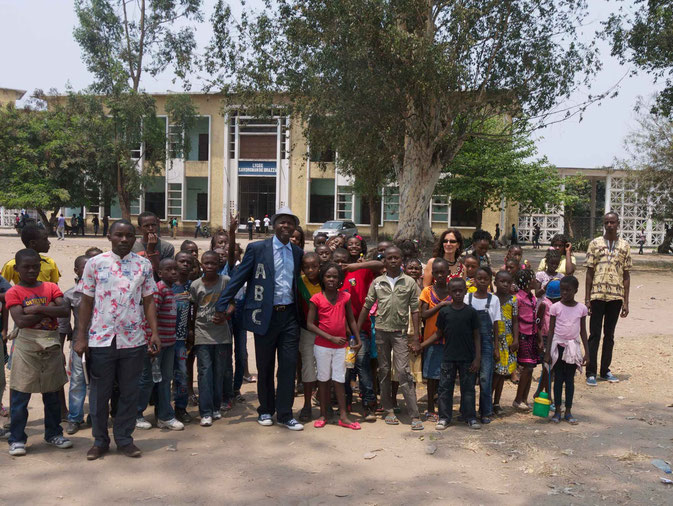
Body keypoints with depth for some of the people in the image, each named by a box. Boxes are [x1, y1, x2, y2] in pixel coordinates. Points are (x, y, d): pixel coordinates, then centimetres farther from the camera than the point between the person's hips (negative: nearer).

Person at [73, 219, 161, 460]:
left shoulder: (144, 265, 3)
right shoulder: (95, 263, 0)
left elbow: (149, 301, 5)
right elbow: (86, 302, 2)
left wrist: (154, 333, -3)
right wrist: (81, 337, -1)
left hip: (133, 339, 1)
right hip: (100, 339, -1)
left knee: (130, 392, 10)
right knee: (99, 392, 9)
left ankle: (124, 438, 25)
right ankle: (100, 440, 25)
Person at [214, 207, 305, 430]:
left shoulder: (297, 253, 9)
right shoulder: (257, 249, -4)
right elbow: (238, 277, -5)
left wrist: (300, 312, 11)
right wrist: (223, 304, -10)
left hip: (289, 315, 3)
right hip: (266, 315, -3)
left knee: (289, 365, 2)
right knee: (265, 367, 10)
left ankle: (285, 414, 12)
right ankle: (266, 410, 26)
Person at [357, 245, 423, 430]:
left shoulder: (409, 282, 1)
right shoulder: (377, 282, 5)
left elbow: (414, 310, 2)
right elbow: (367, 306, 9)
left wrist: (416, 335, -4)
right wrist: (357, 330, 7)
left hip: (400, 332, -3)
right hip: (381, 330, 3)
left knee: (403, 371, -10)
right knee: (384, 371, 9)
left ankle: (415, 415, -7)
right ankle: (388, 410, 20)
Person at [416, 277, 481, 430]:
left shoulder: (471, 312, -2)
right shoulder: (444, 312, 0)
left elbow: (476, 336, 1)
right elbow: (439, 334, 9)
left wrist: (477, 358, -5)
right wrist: (421, 345, 4)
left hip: (467, 358, -1)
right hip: (448, 357, 1)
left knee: (468, 388, 7)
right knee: (445, 388, 6)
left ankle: (470, 417, 20)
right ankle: (444, 417, 17)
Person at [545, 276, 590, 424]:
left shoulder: (582, 308, 0)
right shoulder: (555, 307, -5)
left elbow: (583, 331, 7)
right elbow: (551, 330, -3)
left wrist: (587, 351, 5)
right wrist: (548, 351, -5)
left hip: (573, 347, 1)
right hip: (558, 345, -1)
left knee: (570, 379, 8)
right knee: (558, 378, 5)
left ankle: (568, 412, 15)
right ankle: (557, 411, 13)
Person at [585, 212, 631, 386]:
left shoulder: (625, 246, 6)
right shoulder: (595, 244, 2)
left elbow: (626, 275, 7)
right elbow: (589, 272, 1)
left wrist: (626, 302, 3)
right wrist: (587, 299, -3)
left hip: (616, 296, 2)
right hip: (597, 295, -2)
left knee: (609, 334, 11)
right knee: (594, 334, 0)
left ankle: (605, 370, 20)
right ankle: (591, 372, 5)